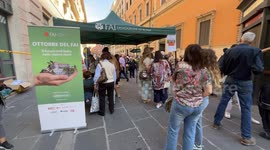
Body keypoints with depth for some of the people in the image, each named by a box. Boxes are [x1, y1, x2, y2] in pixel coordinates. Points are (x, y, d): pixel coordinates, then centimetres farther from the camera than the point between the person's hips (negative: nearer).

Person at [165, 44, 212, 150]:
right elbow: (209, 91, -1)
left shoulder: (181, 65, -12)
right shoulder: (204, 71, -2)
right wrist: (198, 97, 11)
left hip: (181, 104, -4)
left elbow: (174, 79, 3)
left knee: (173, 130, 16)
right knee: (190, 132, 20)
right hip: (198, 106, 4)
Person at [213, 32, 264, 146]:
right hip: (245, 83, -2)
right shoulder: (255, 51, -12)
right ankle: (246, 137, 15)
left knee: (223, 102, 15)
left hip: (230, 80, 2)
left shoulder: (230, 51, -4)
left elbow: (222, 67, -3)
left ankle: (216, 123, 29)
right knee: (246, 108, 7)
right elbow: (258, 70, -20)